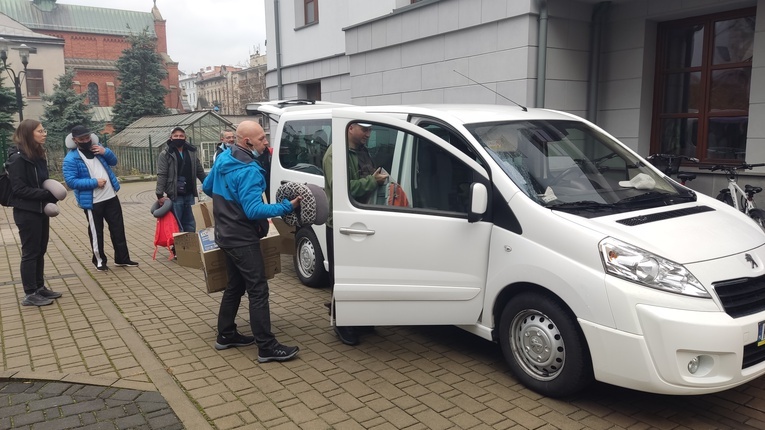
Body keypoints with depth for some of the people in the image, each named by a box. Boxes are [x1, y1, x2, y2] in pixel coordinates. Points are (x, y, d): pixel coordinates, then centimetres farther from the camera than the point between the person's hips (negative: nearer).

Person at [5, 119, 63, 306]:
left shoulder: (38, 154, 9)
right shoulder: (18, 157, -15)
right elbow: (19, 188, -18)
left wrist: (51, 194, -2)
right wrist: (47, 194, -21)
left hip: (41, 210, 8)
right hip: (26, 212, -8)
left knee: (40, 251, 14)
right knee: (30, 253, -1)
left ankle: (40, 287, 25)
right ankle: (30, 294, 8)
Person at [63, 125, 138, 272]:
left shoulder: (97, 148, 8)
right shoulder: (71, 158, -12)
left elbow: (114, 161, 15)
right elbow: (71, 181, -17)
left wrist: (105, 152, -6)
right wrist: (94, 182, -21)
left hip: (111, 197, 6)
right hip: (92, 202, -5)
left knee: (118, 228, 10)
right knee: (96, 232, 8)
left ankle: (122, 258, 21)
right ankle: (99, 260, 24)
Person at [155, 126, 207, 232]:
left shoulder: (191, 152, 10)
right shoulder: (165, 154, -3)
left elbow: (200, 172, 17)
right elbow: (161, 175, -9)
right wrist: (160, 194, -17)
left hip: (189, 195, 5)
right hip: (174, 196, -4)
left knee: (190, 225, 12)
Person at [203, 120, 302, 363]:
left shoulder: (223, 158, 7)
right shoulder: (249, 171, -23)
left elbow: (207, 187, 19)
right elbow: (253, 210, -28)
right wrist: (288, 206, -28)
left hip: (227, 235, 10)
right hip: (242, 239, -10)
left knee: (235, 286, 19)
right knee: (258, 290, -7)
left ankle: (226, 335, 28)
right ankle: (267, 348, -4)